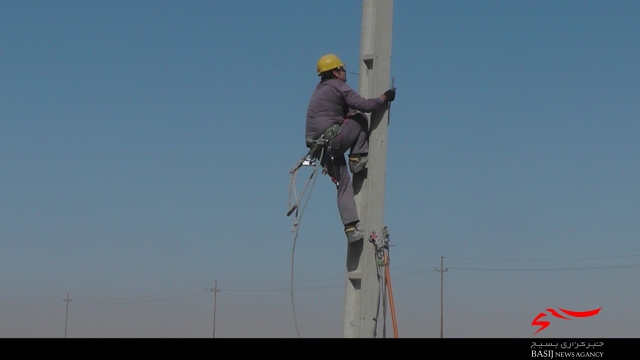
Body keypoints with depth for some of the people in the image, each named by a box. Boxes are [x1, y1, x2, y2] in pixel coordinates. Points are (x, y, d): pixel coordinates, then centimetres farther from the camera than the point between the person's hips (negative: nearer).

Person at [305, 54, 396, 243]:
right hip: (332, 140, -8)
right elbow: (364, 105, -12)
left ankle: (351, 228, 2)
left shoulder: (320, 90, 24)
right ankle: (357, 159, 4)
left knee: (344, 186, 9)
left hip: (320, 147, 8)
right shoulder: (338, 86, -4)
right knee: (361, 119, 9)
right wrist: (385, 98, 2)